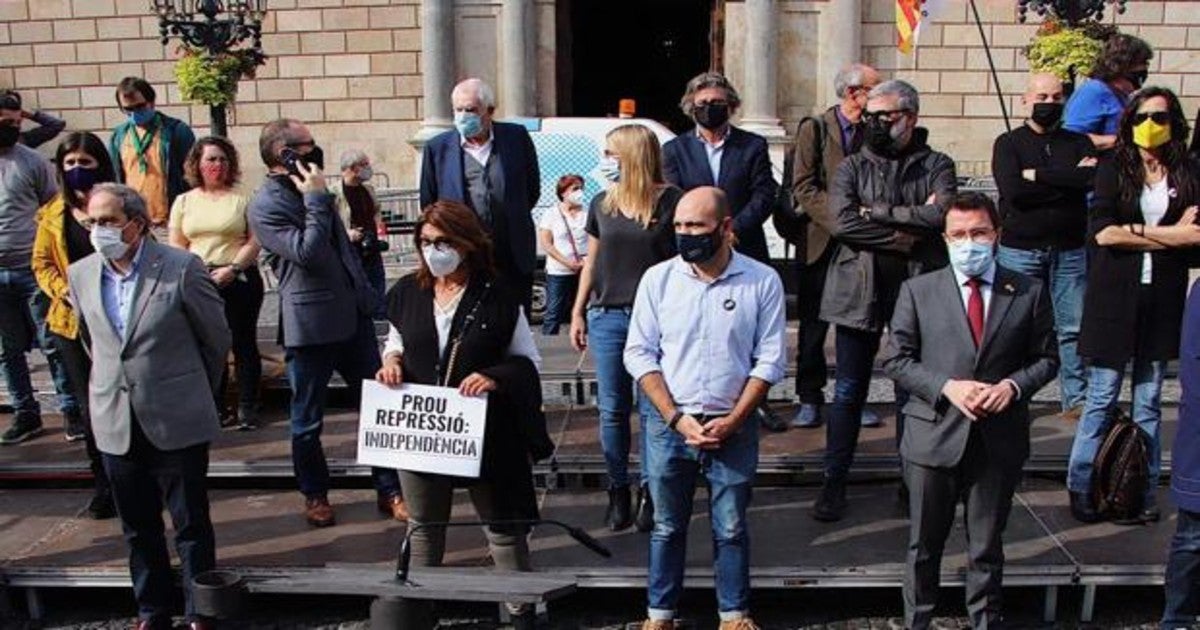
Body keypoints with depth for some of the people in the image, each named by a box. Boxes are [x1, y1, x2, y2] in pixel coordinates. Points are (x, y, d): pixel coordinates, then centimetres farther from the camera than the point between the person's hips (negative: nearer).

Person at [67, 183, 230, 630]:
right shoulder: (80, 275, 2)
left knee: (191, 525, 8)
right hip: (116, 424, 4)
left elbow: (216, 338, -1)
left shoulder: (181, 267, -12)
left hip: (177, 422, -4)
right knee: (138, 528, 16)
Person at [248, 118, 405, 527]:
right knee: (307, 421, 9)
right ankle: (315, 496, 27)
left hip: (354, 315, 7)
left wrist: (367, 294, 19)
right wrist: (317, 200, -17)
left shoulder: (307, 190, 13)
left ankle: (389, 491, 17)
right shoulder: (265, 207, -12)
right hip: (311, 324, -7)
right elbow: (308, 253, -23)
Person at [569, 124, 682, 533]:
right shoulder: (603, 204, 8)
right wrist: (578, 312, 12)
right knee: (612, 410, 8)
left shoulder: (671, 201, -4)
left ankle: (648, 492, 16)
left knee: (652, 408, 2)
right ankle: (618, 490, 20)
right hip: (607, 316, 4)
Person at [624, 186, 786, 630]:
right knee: (667, 526, 12)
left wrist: (733, 419, -9)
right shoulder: (657, 279, -3)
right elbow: (640, 353, -2)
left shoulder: (763, 281, -6)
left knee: (731, 527, 11)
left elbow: (770, 359, -3)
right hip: (668, 423, 1)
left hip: (734, 426, 0)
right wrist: (676, 418, -10)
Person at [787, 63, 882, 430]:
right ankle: (809, 399, 14)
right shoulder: (814, 129, -2)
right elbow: (804, 187, -9)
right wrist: (840, 221, -17)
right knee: (813, 324, 4)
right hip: (820, 243, -3)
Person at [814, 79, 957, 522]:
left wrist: (878, 212, -11)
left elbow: (940, 215, -13)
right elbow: (842, 222, -10)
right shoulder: (852, 167, 7)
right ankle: (834, 482, 13)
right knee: (848, 392, 4)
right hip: (859, 291, 0)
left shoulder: (936, 167, 7)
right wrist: (906, 235, -12)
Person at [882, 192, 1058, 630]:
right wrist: (946, 387, -16)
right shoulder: (918, 291, -2)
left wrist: (1013, 385, -13)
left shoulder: (1029, 293, 2)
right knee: (924, 546, 14)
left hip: (1000, 441, 1)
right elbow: (895, 360, -2)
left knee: (987, 549, 15)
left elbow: (1046, 359, 7)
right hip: (934, 436, 0)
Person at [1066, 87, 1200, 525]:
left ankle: (1144, 491, 17)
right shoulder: (1113, 167, 2)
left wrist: (1136, 232, -11)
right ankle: (1082, 488, 9)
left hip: (1163, 299, 2)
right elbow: (1102, 231, -11)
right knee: (1101, 398, 1)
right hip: (1114, 296, -2)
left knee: (1150, 402, 9)